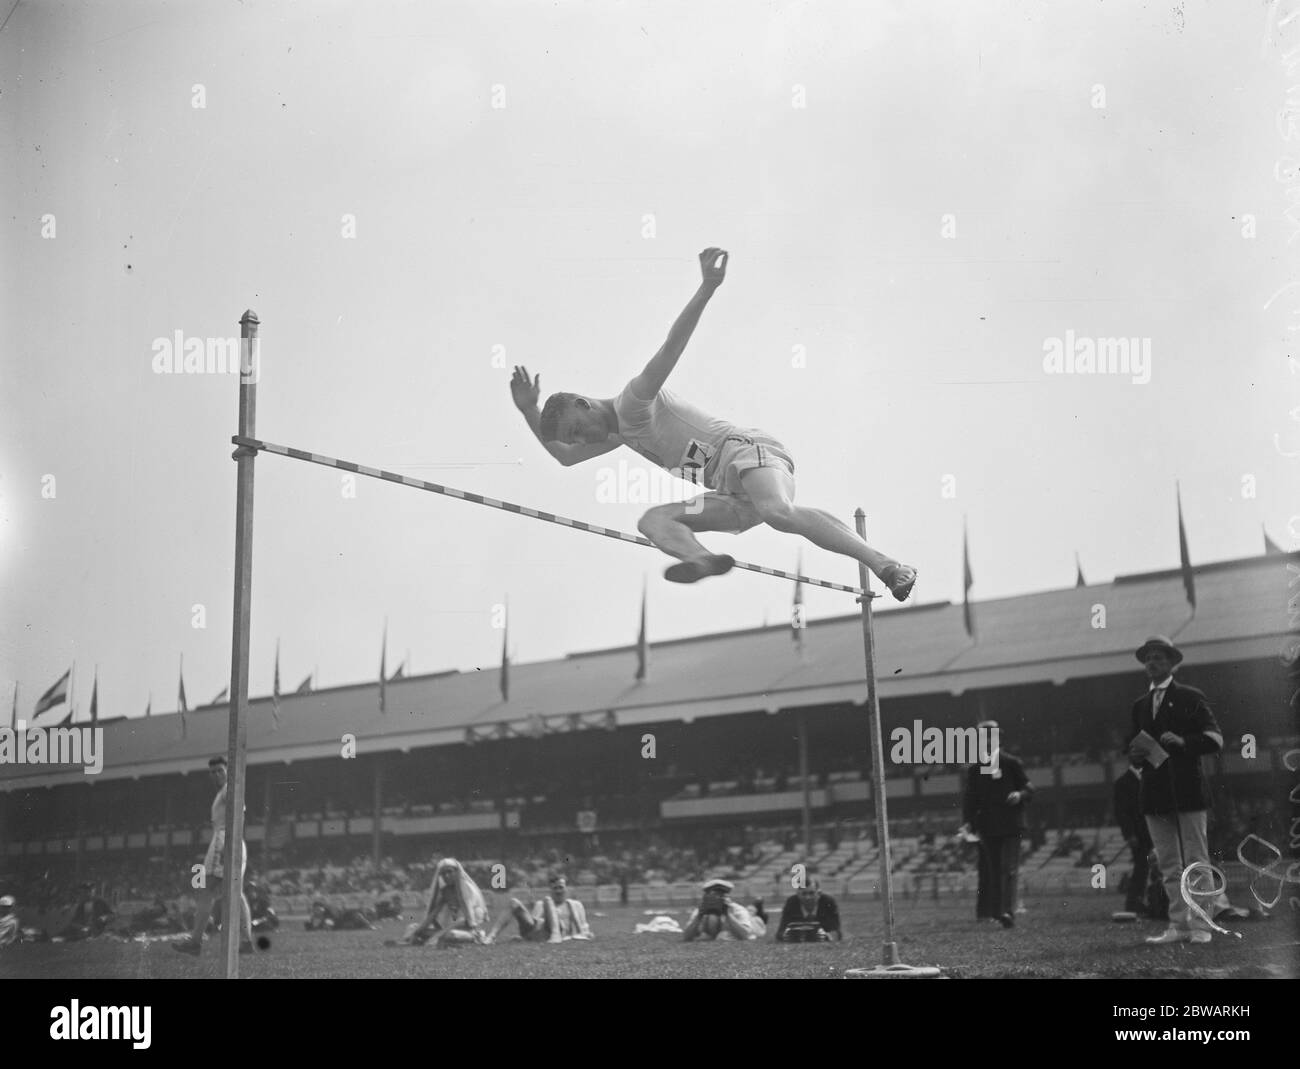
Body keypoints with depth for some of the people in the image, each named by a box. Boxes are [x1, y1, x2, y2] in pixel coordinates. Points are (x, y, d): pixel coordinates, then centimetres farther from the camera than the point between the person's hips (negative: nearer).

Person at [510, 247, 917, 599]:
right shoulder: (621, 432, 25)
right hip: (732, 491, 9)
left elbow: (672, 347, -16)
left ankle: (885, 565, -40)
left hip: (745, 450, -9)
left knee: (777, 511, -36)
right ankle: (703, 560, -33)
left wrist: (706, 289, -30)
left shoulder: (633, 401, -2)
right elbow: (564, 456, 37)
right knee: (653, 520, -2)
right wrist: (529, 412, 25)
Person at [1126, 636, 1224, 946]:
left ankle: (1200, 926, 0)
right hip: (1155, 792, 5)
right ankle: (1179, 926, 8)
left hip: (1187, 790, -5)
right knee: (1169, 865, 5)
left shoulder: (1190, 698, 3)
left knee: (1196, 862, -3)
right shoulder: (1139, 706, 18)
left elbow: (1215, 739, -2)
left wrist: (1184, 742, -18)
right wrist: (1136, 753, 2)